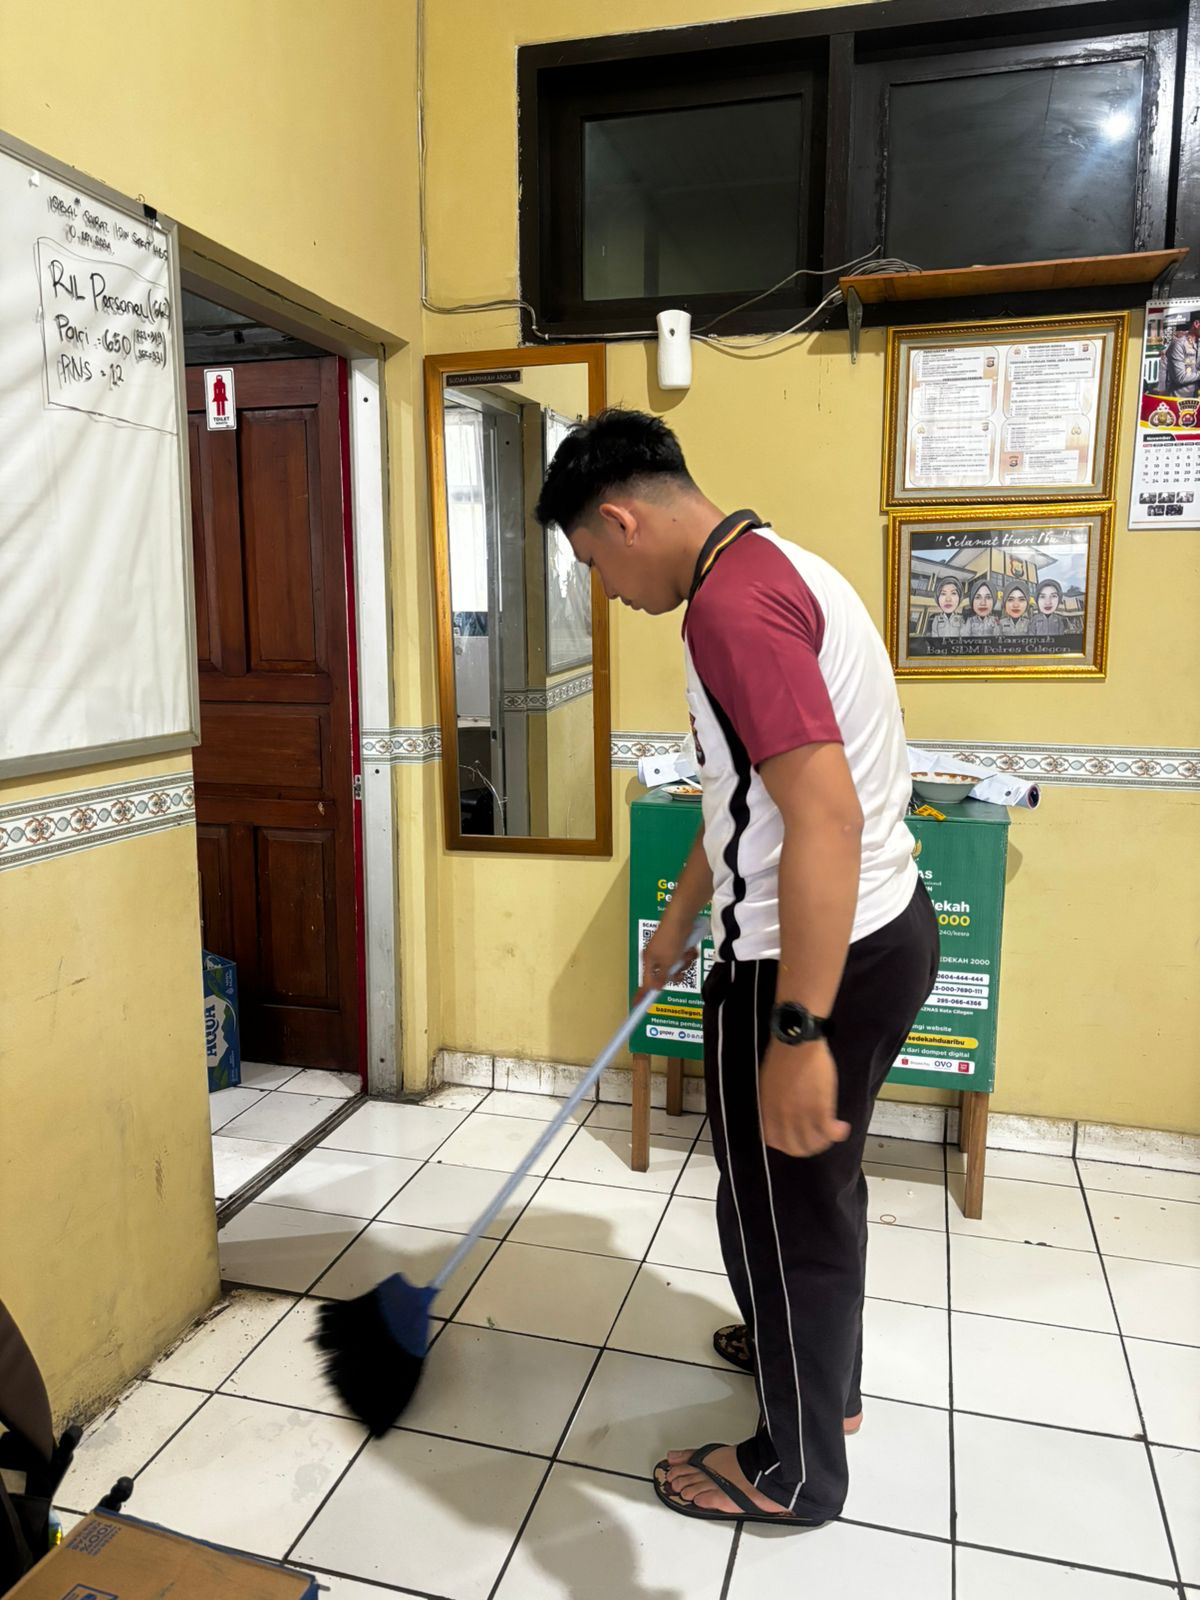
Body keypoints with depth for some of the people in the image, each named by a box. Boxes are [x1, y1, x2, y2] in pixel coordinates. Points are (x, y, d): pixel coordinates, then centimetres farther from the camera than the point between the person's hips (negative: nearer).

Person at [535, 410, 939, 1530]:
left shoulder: (731, 603, -22)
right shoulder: (773, 570, 13)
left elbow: (824, 818, -32)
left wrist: (797, 1034, -31)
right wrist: (680, 919, 29)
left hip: (816, 960, -10)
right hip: (884, 929, 10)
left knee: (779, 1215, 9)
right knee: (819, 1180, 27)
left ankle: (795, 1470, 32)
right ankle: (824, 1376, 50)